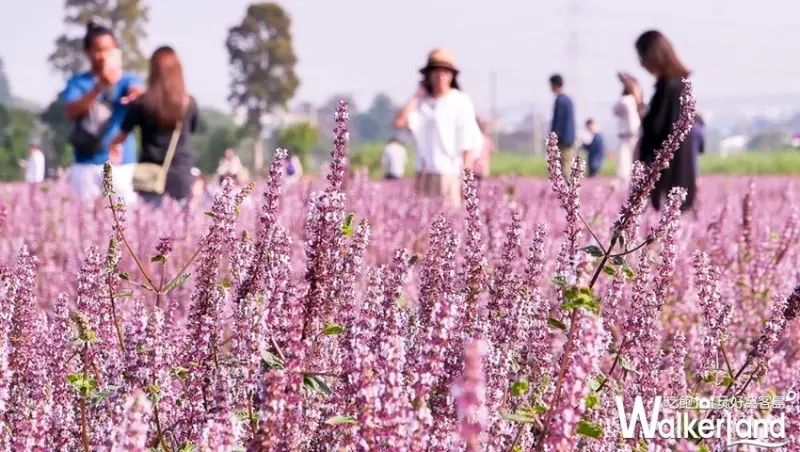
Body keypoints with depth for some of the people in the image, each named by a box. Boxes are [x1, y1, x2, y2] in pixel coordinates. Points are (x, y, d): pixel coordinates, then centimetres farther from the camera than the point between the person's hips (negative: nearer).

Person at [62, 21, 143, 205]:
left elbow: (137, 92, -17)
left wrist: (137, 93, -44)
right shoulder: (78, 83, 7)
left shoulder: (127, 80, 6)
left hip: (121, 164, -1)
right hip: (86, 165, 1)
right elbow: (70, 113, -9)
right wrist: (99, 86, -24)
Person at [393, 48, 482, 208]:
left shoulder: (461, 101, 0)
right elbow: (399, 122, -1)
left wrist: (465, 175, -11)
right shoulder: (422, 102, 13)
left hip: (449, 174, -4)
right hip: (424, 175, 4)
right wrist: (417, 95, 5)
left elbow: (470, 143, -3)